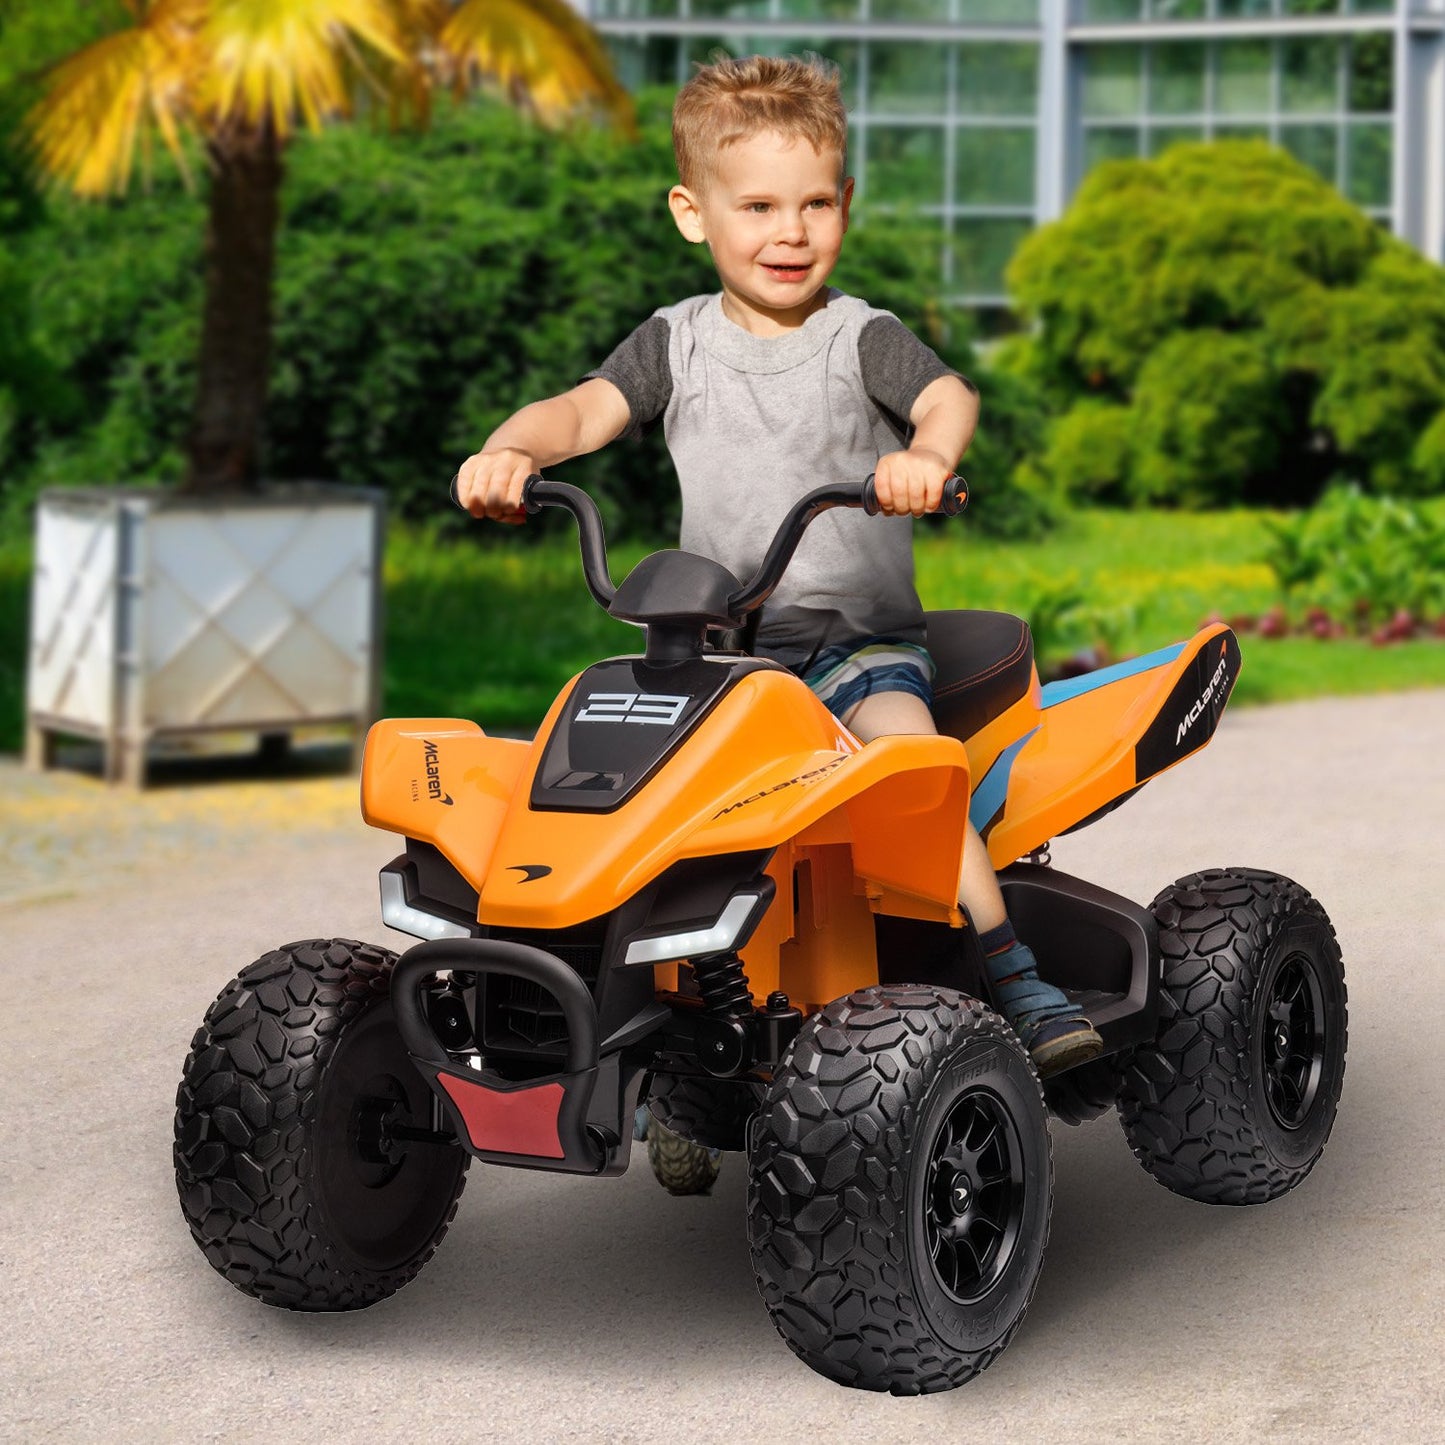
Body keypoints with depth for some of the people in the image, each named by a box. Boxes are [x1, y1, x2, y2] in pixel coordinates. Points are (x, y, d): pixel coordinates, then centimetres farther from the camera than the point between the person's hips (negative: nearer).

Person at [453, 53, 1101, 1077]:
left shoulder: (861, 338, 1)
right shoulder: (677, 344, 10)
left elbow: (951, 395, -17)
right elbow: (583, 411, -2)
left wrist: (927, 454, -41)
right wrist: (511, 452, -25)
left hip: (860, 635, -3)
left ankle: (1014, 978, -27)